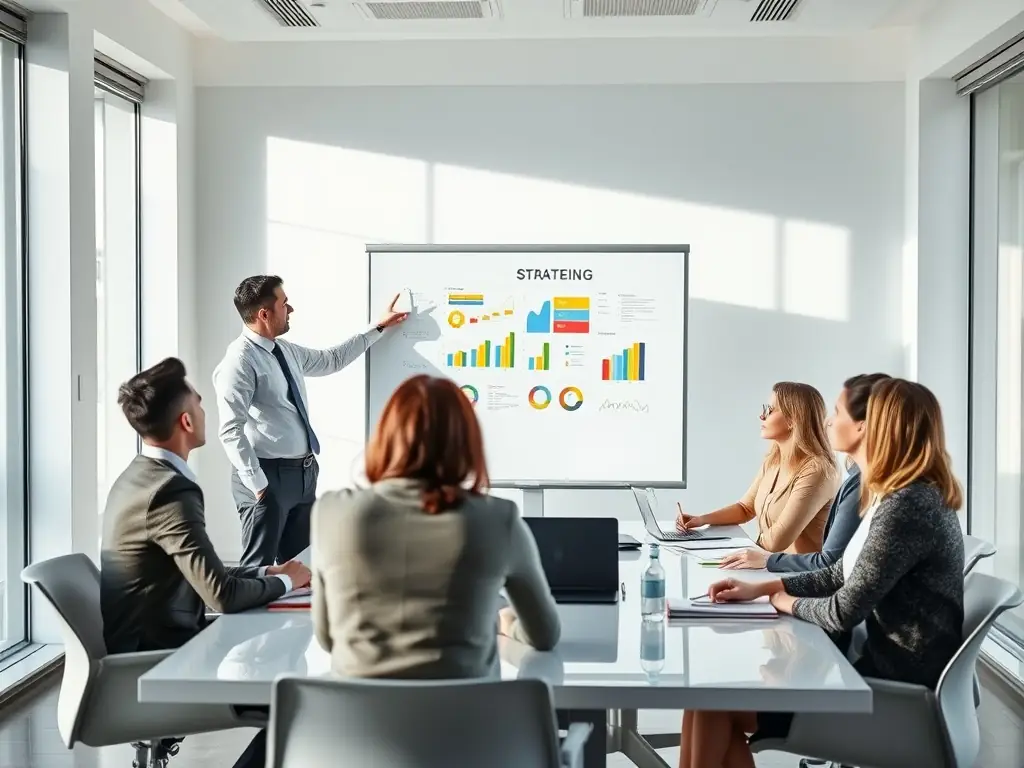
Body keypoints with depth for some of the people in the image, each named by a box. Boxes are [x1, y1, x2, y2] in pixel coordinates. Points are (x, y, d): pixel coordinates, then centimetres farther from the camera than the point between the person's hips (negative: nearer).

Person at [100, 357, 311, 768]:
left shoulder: (139, 477, 7)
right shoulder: (171, 491, -23)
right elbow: (223, 595, -26)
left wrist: (265, 573, 6)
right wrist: (285, 581, -8)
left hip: (144, 648, 9)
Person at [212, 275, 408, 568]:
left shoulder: (286, 350, 10)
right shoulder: (240, 360, -17)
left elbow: (332, 359, 27)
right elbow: (231, 431, -21)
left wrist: (379, 328, 28)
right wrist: (257, 484, -23)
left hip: (304, 471, 9)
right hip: (269, 475, -9)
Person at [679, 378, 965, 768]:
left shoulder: (906, 508, -22)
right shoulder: (912, 498, 12)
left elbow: (844, 612, -20)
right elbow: (841, 575, 17)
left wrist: (787, 602, 0)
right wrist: (760, 588, 9)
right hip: (891, 671, 10)